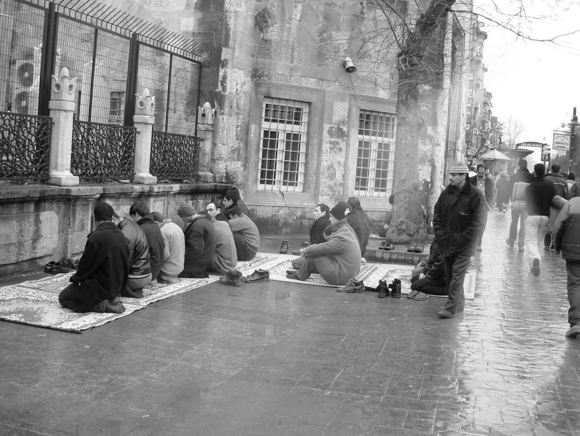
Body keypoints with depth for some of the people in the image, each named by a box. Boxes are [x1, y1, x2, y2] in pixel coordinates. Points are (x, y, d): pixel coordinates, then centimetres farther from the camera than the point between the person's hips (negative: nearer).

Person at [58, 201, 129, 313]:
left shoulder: (96, 238, -23)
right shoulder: (121, 235, 0)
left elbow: (85, 266, -15)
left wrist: (75, 278, 7)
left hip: (101, 288, -8)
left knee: (63, 297, 10)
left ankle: (102, 305, -7)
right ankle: (111, 299, 6)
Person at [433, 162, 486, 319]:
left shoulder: (475, 196, -12)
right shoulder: (446, 192, 5)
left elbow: (477, 224, -14)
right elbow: (437, 215, 10)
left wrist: (459, 241, -16)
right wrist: (441, 236, -1)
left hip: (464, 244, -6)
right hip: (446, 242, 6)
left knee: (457, 274, -9)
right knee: (449, 274, 10)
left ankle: (451, 307, -6)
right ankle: (459, 303, 24)